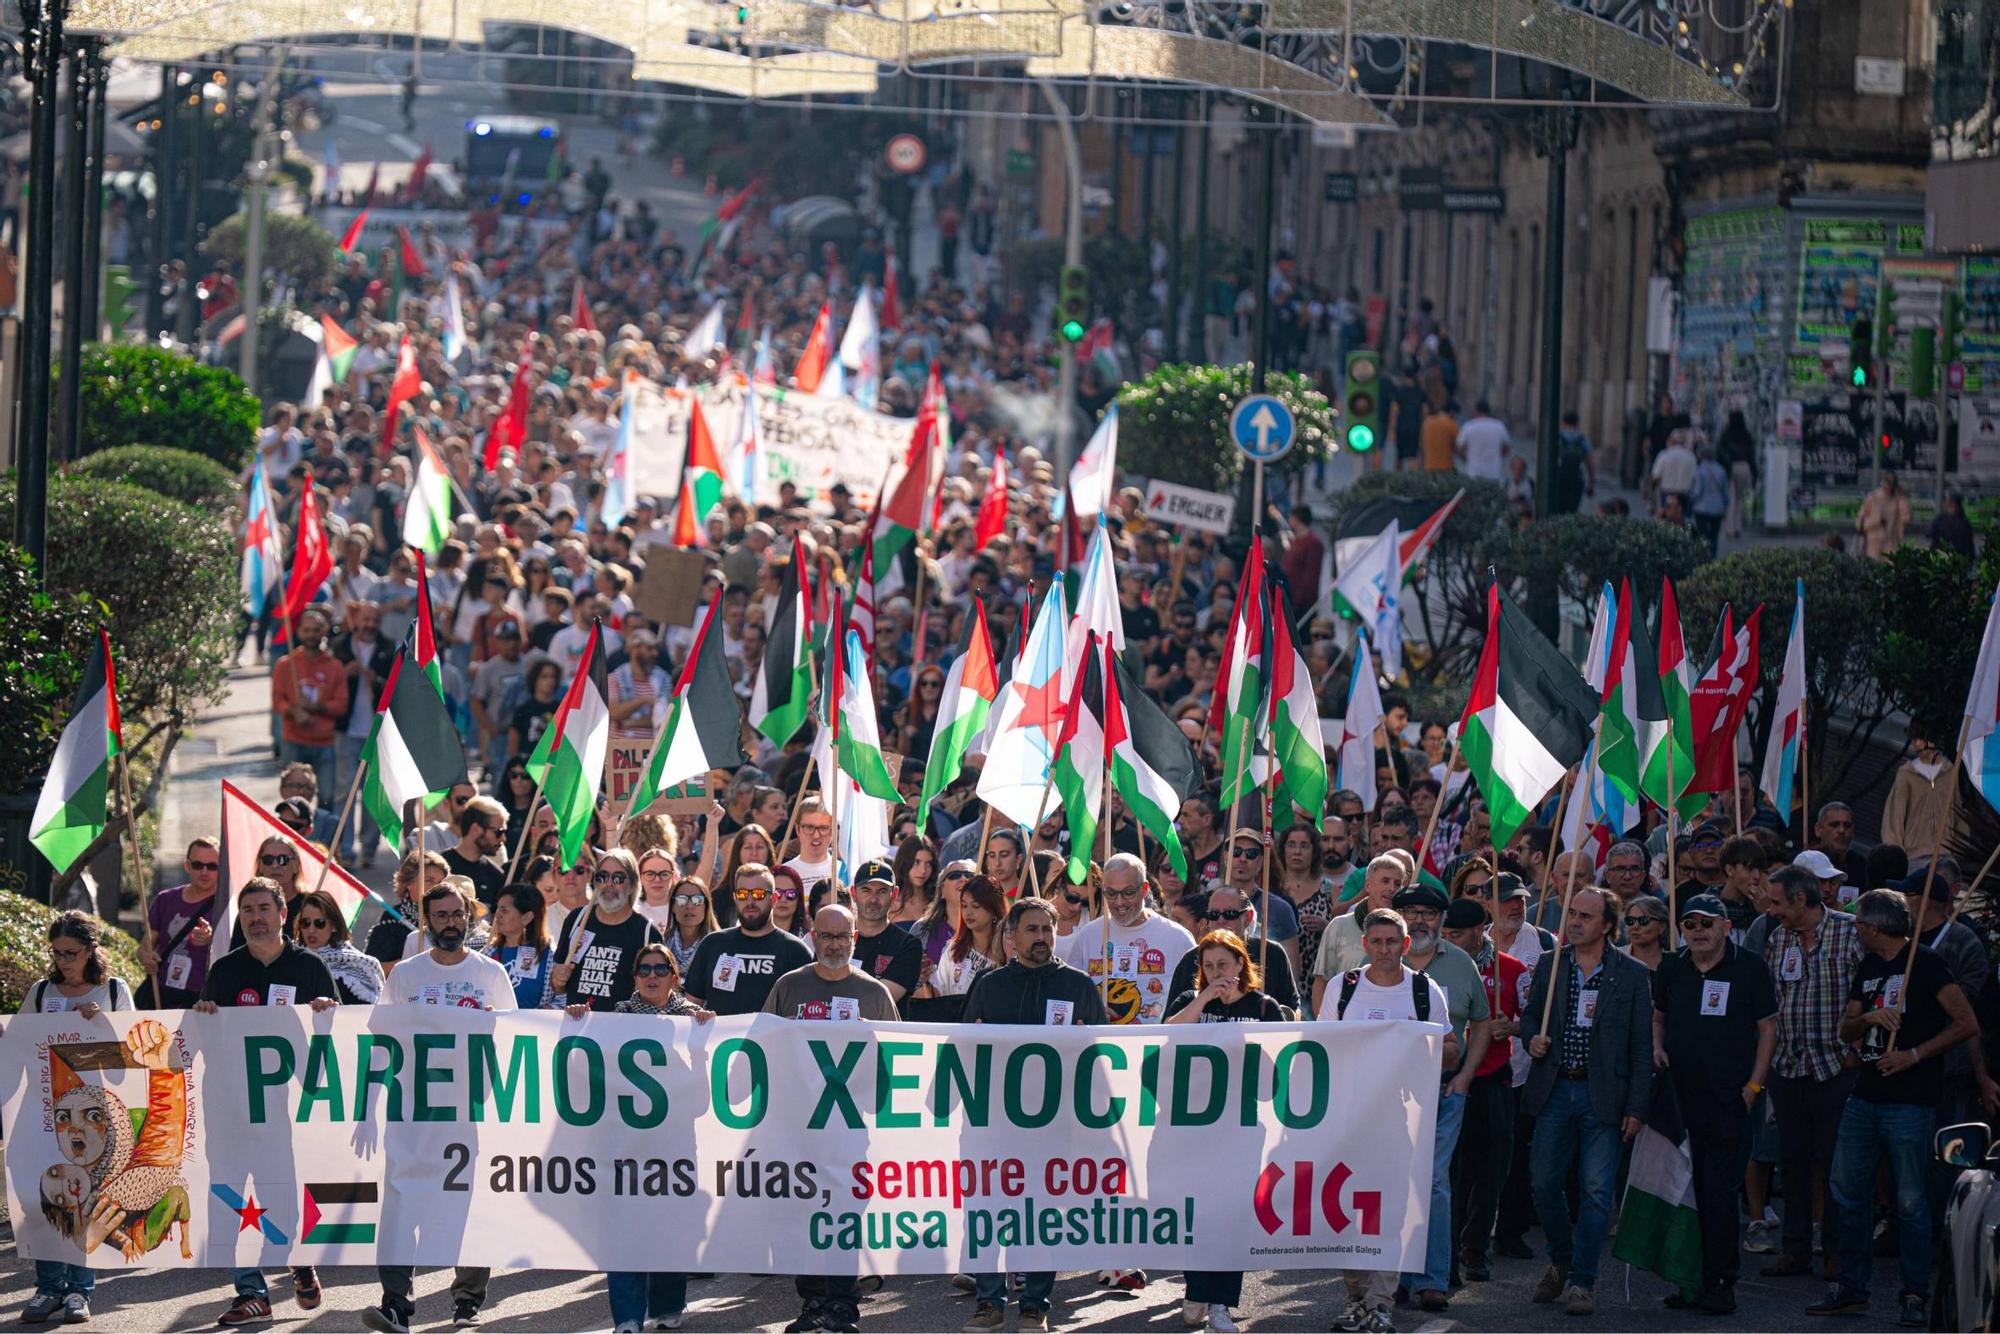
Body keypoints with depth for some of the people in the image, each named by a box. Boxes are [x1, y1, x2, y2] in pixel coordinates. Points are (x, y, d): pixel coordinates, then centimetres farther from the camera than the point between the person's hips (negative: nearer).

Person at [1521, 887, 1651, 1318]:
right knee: (1545, 1185, 3)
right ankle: (1561, 1262, 26)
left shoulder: (1632, 976, 0)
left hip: (1603, 1097, -3)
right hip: (1555, 1092, 3)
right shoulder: (1549, 965, 8)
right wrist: (1533, 1041, -5)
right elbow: (1532, 1018, 19)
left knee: (1596, 1192, -5)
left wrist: (1637, 1107, -4)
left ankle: (1581, 1282, 3)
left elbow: (1642, 1046, 1)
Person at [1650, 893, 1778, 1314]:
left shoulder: (1749, 968, -1)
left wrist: (1754, 1085, -4)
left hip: (1727, 1098, -4)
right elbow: (1658, 1016, 24)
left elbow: (1768, 1027, 3)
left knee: (1720, 1189, -7)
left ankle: (1720, 1283, -3)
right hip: (1680, 1097, 4)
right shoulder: (1671, 968, 10)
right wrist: (1657, 1047, 3)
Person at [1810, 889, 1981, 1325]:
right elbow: (1846, 1032, 16)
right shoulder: (1868, 967, 16)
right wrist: (1869, 1017, -6)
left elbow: (1967, 1024, -12)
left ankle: (1915, 1296, 2)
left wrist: (1915, 1055, -16)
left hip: (1910, 1102, -8)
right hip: (1865, 1096, 8)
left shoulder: (1925, 965, -7)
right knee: (1845, 1190, 7)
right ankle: (1851, 1289, 16)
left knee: (1910, 1201, -5)